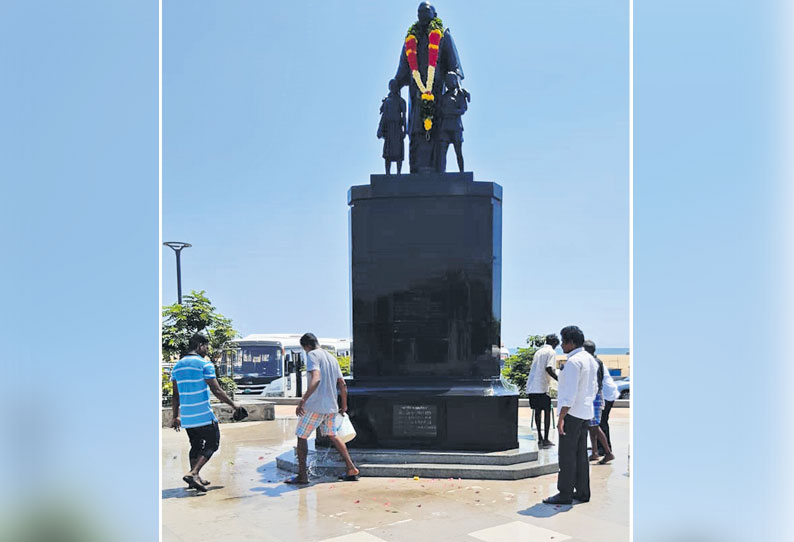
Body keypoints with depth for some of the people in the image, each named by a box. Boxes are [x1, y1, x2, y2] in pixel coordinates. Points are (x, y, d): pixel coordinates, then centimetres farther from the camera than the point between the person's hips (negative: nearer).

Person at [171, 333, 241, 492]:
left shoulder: (177, 366, 11)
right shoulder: (205, 364, -11)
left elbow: (176, 395, 14)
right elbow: (217, 391, -12)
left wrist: (176, 416, 20)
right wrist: (233, 404, 0)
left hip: (186, 417, 7)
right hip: (204, 415, -7)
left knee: (196, 446, 20)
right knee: (212, 444, 5)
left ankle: (195, 478, 20)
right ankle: (192, 473, -9)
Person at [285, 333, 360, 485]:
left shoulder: (312, 355, -8)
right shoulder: (332, 358, 16)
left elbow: (316, 379, -25)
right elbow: (342, 384, 17)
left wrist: (303, 400, -31)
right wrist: (344, 405, 26)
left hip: (314, 406, -7)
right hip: (331, 406, 8)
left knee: (301, 436, 5)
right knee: (332, 436, 20)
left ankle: (302, 475, 5)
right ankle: (351, 470, 18)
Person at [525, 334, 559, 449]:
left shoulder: (538, 351, 19)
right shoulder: (551, 352, -3)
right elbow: (548, 368, -18)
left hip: (531, 387, 7)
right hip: (542, 387, -7)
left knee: (537, 412, 12)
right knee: (547, 412, 3)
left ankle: (540, 438, 15)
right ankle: (545, 440, 3)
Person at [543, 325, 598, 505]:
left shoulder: (573, 362, -18)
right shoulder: (590, 360, 12)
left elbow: (570, 392, -23)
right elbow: (594, 388, 18)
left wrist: (561, 418, -21)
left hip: (572, 413, -9)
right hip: (585, 413, 9)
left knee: (567, 455, -3)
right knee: (581, 454, 14)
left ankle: (565, 494, 2)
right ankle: (583, 492, 19)